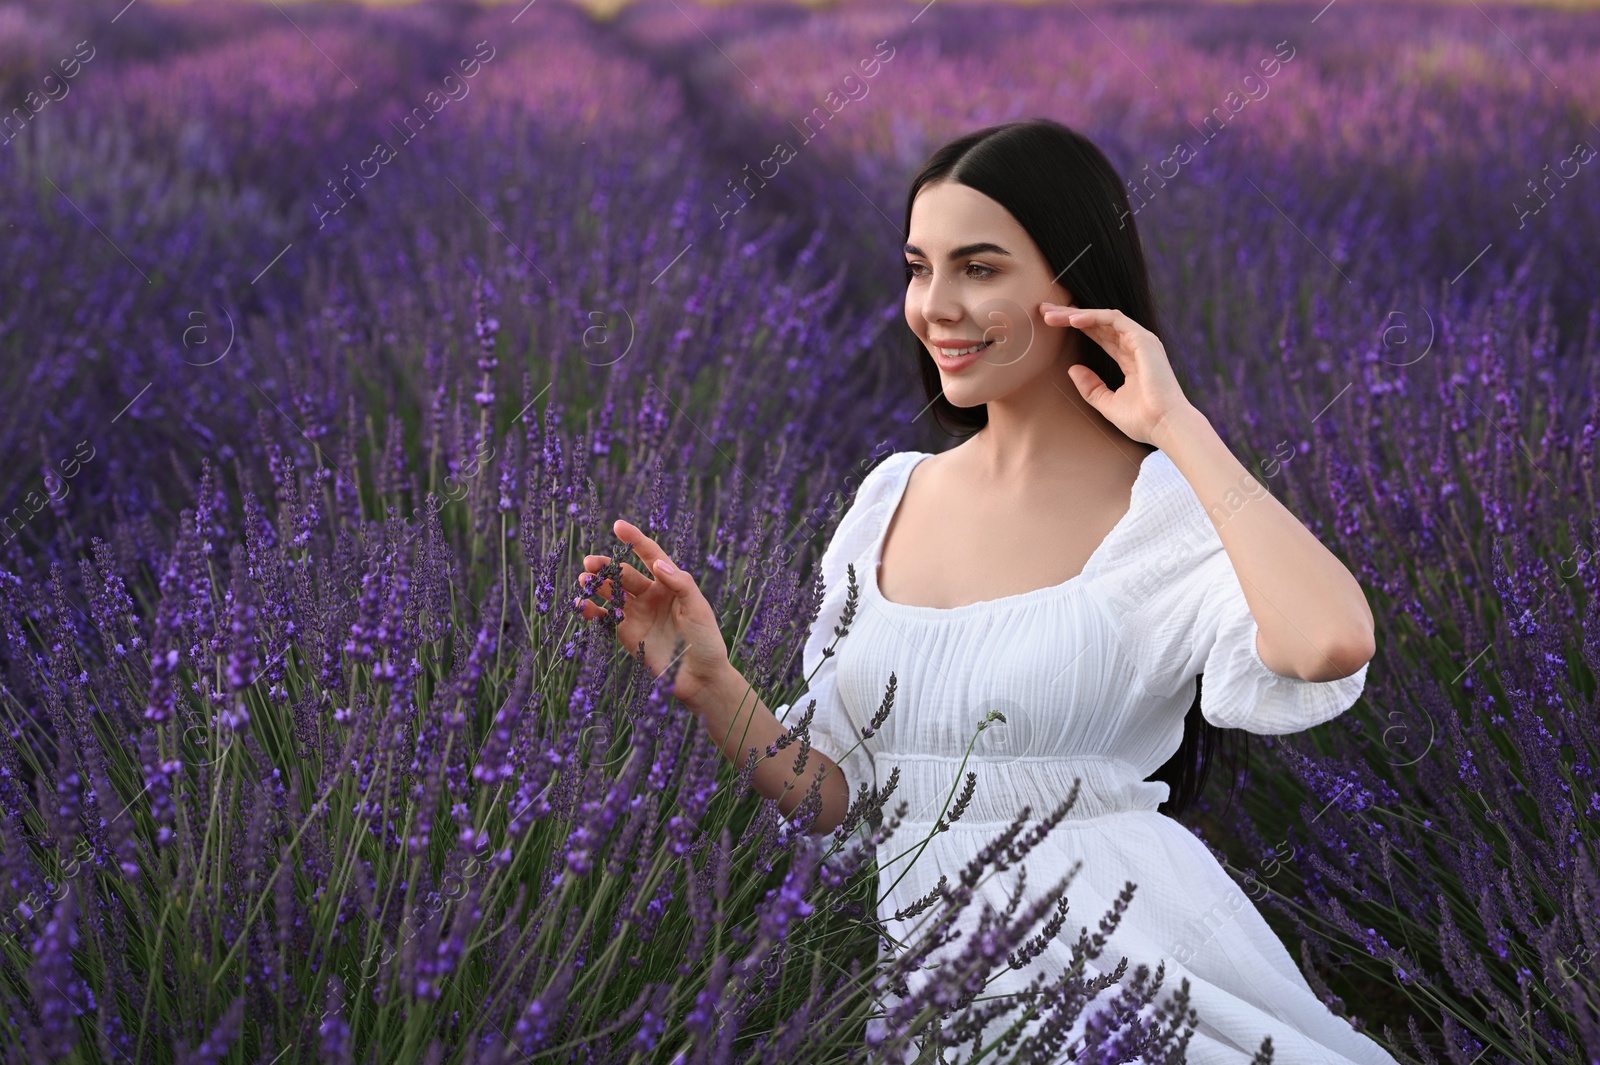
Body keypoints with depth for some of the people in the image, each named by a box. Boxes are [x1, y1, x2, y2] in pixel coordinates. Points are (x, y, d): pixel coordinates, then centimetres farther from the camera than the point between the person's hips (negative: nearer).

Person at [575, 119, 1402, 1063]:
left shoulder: (1170, 504, -7)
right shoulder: (891, 497, 10)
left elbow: (1333, 644, -29)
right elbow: (835, 796, 11)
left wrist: (1178, 426, -19)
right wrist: (711, 684, -7)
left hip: (1107, 956, -5)